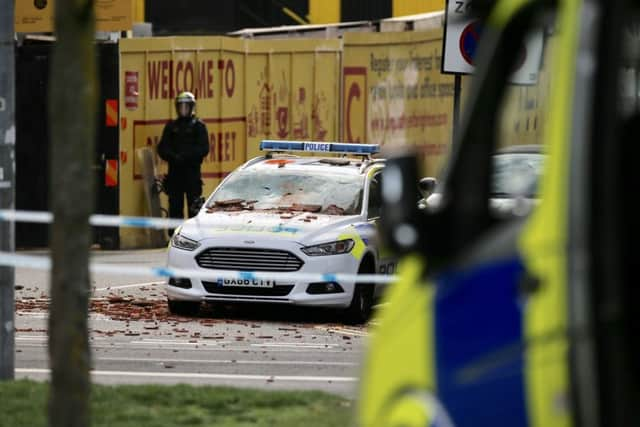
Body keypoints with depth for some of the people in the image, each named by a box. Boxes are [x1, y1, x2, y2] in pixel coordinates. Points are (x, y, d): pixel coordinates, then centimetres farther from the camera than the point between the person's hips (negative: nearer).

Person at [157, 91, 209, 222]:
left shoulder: (198, 126, 3)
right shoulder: (171, 126, 15)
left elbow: (203, 149, -5)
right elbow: (162, 149, 9)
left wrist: (185, 156, -14)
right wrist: (174, 157, -10)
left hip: (192, 171, -4)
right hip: (174, 171, 4)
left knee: (194, 207, -6)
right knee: (175, 206, 4)